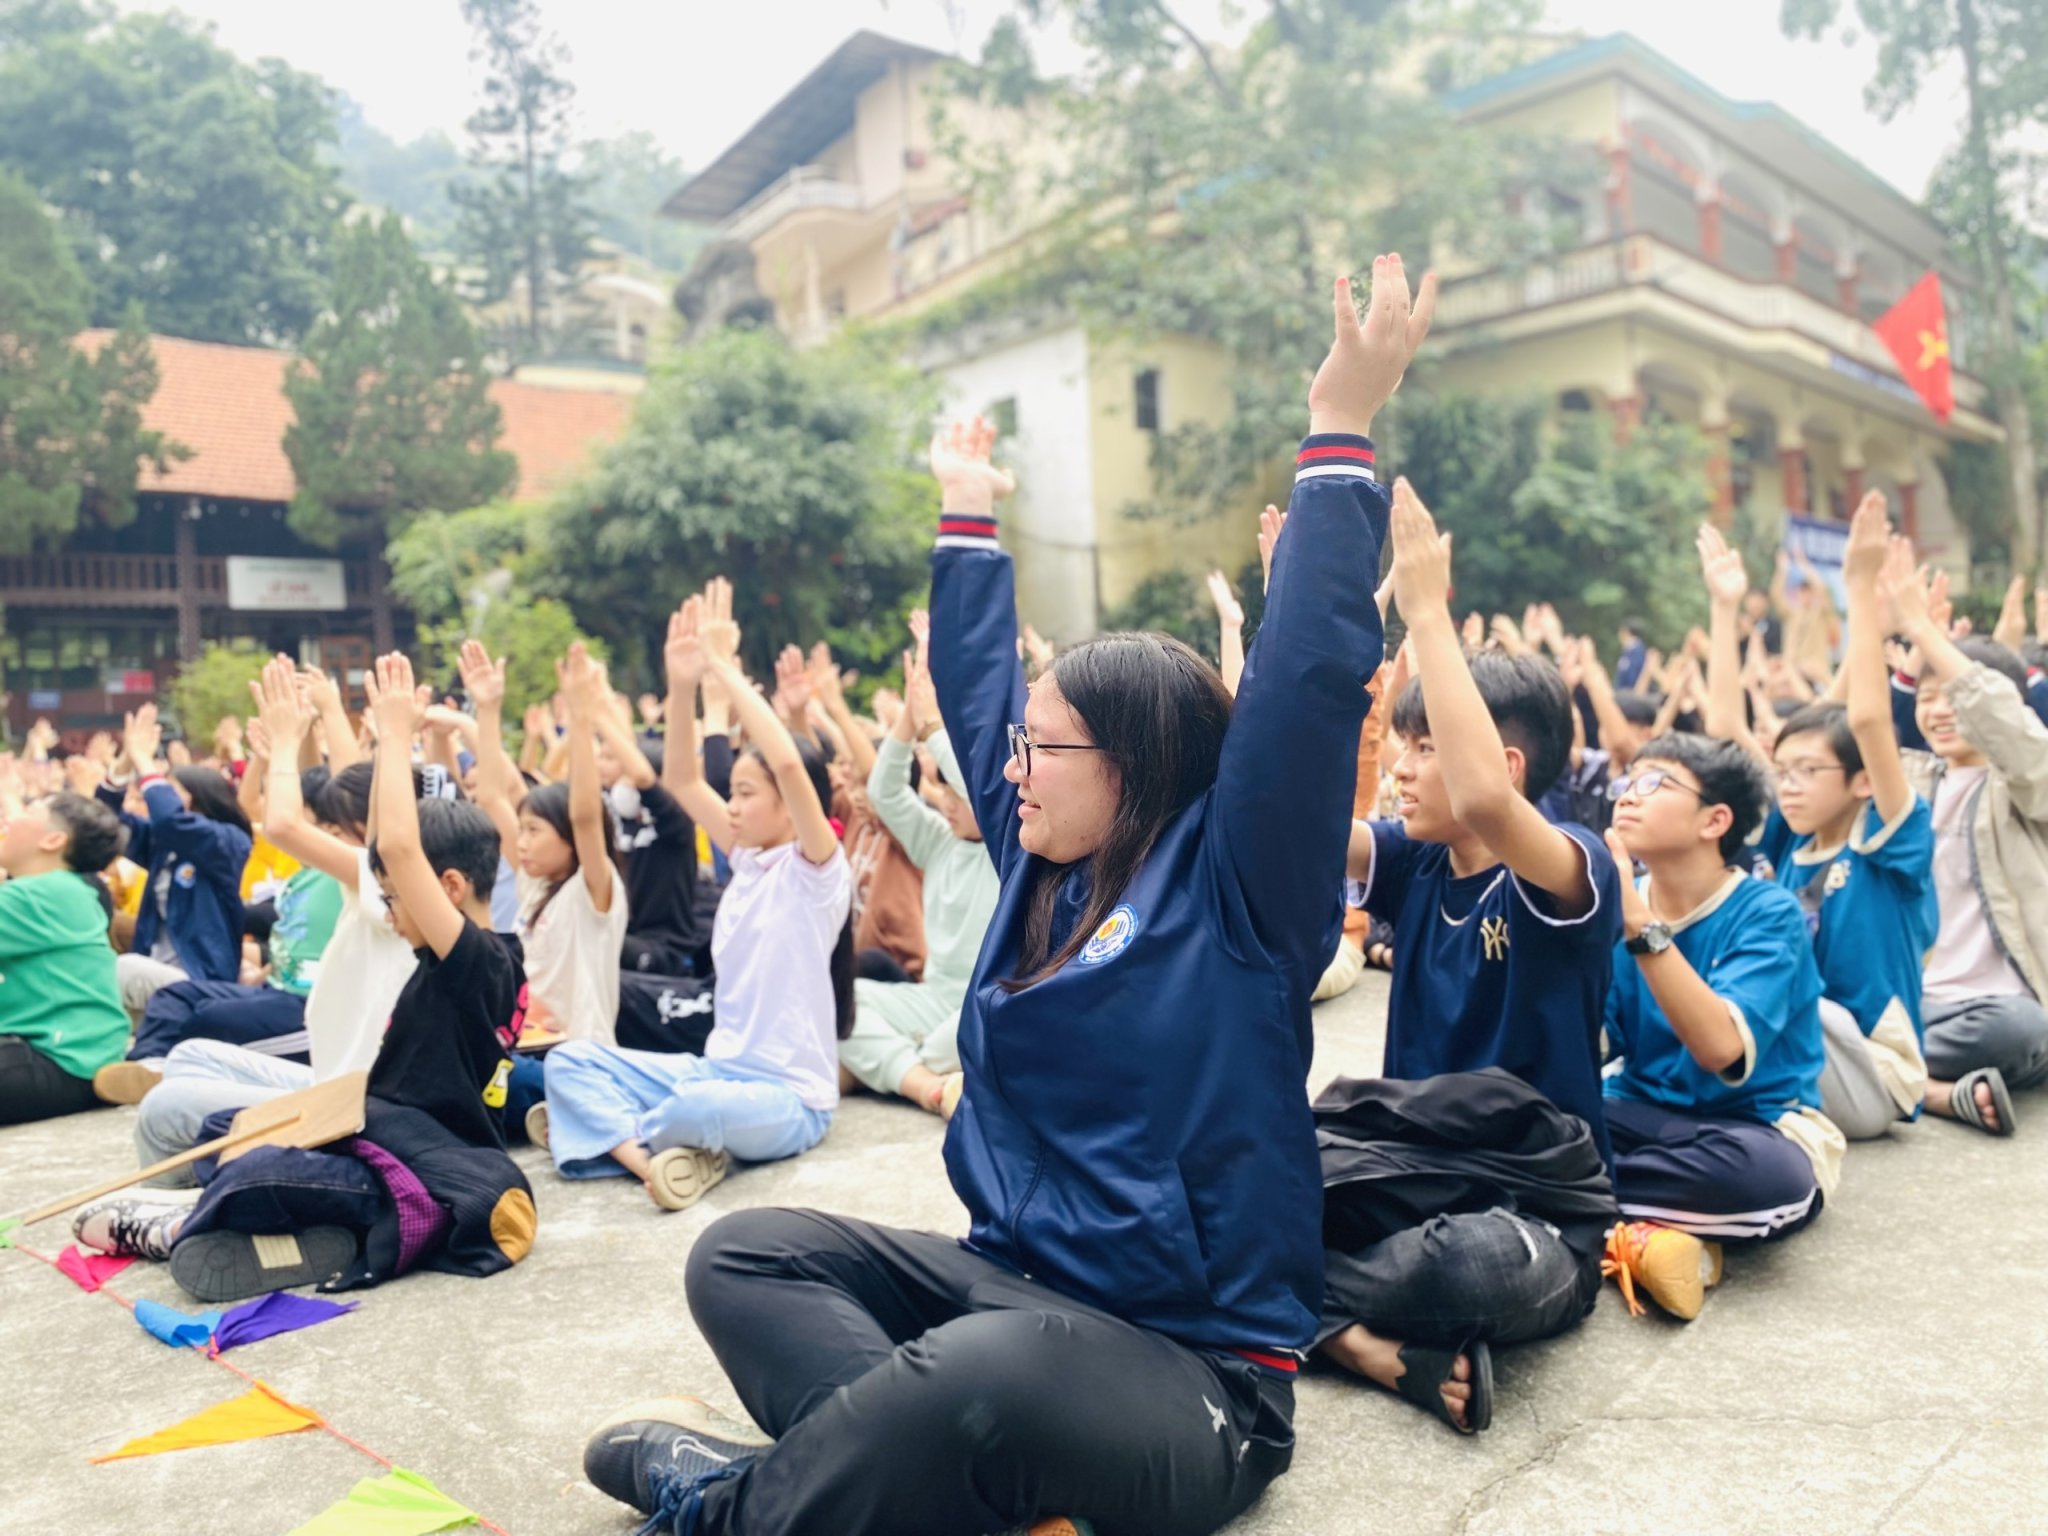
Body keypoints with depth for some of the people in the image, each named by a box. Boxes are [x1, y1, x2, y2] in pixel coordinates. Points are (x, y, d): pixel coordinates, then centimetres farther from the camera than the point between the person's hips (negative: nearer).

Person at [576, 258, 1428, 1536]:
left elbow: (1310, 684, -22)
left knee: (980, 1372, -38)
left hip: (1190, 1371, -7)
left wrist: (1342, 436, -20)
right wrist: (969, 521, 24)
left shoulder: (1238, 886, -10)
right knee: (749, 1251, -10)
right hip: (1009, 1283, 7)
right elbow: (977, 694, 18)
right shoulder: (1048, 868, 8)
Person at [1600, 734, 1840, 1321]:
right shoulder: (1618, 904, 0)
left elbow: (1721, 1048, -30)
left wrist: (1641, 924, -34)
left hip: (1759, 1132, -3)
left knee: (1767, 1174, -39)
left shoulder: (1768, 912, -13)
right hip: (1644, 1117, 3)